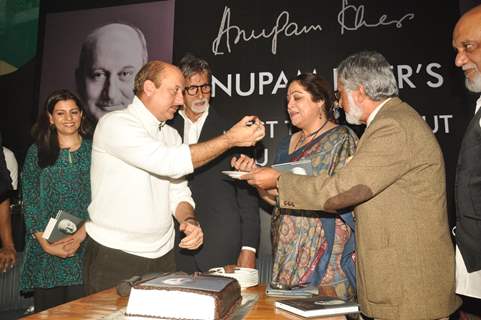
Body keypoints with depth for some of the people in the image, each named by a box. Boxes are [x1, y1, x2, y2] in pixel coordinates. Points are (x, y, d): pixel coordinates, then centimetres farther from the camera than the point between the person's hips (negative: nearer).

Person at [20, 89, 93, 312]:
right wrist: (45, 243, -7)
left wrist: (82, 234, -12)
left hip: (86, 247, 0)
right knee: (47, 310, 5)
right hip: (45, 251, 1)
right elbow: (29, 202, 3)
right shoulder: (37, 152, 7)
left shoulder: (93, 149, 5)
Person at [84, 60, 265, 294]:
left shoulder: (171, 134, 11)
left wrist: (189, 221, -11)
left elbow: (178, 192, 11)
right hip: (114, 257, -6)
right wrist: (230, 139, -21)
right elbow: (171, 163, -26)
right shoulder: (114, 124, -13)